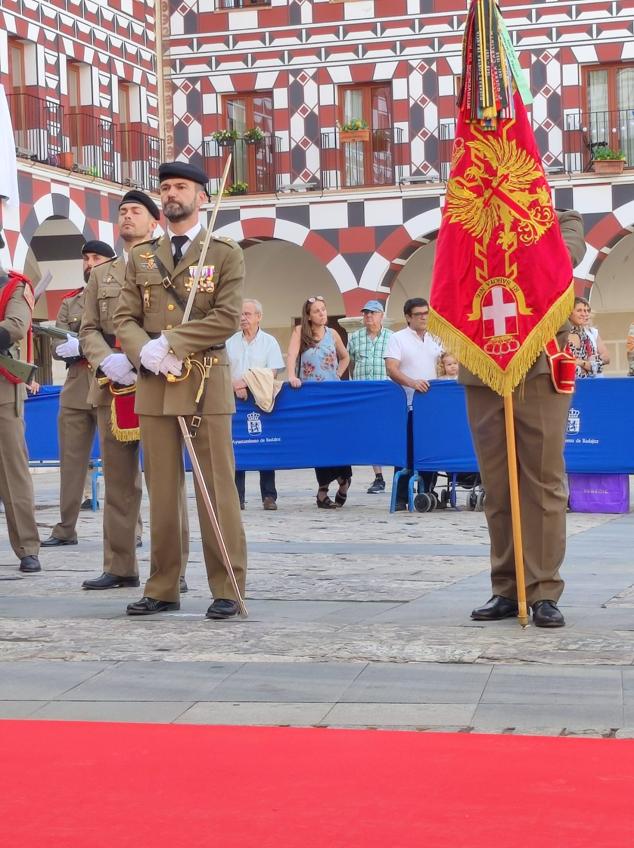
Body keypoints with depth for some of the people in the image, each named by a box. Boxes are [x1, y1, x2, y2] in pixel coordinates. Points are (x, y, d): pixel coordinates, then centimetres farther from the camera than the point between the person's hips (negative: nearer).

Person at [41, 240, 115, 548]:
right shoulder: (70, 302, 18)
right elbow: (57, 347, 8)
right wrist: (68, 347, -13)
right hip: (74, 390, 5)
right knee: (71, 461, 6)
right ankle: (66, 528, 12)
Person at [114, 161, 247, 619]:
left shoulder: (225, 253, 4)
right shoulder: (141, 257, 15)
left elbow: (227, 317, -7)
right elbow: (125, 318, 10)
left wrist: (170, 343, -13)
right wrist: (145, 352, -11)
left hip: (206, 384, -3)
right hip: (154, 386, 4)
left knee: (217, 489, -3)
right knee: (162, 490, 5)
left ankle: (228, 589, 0)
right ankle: (163, 588, 11)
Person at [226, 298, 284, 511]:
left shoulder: (269, 342, 6)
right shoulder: (230, 342, 12)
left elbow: (272, 373, -3)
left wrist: (247, 383, -13)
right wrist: (235, 386, -12)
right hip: (235, 400, 2)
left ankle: (269, 496, 1)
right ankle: (237, 497, 2)